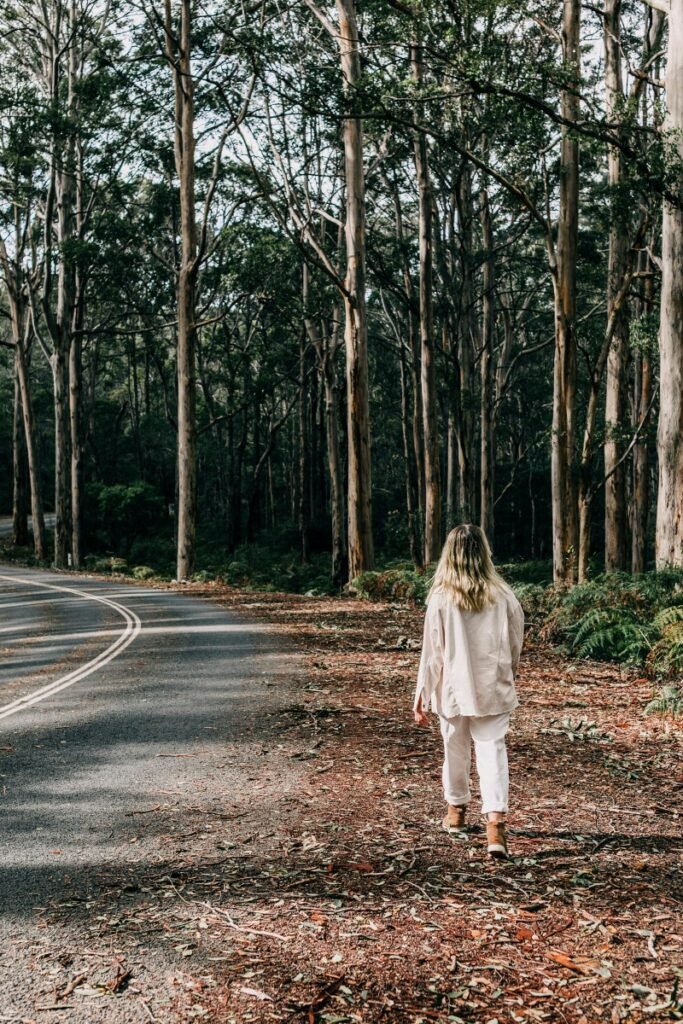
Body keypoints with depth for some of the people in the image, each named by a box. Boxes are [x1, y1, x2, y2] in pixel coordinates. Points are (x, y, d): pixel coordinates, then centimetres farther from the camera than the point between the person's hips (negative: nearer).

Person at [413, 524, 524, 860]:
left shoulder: (440, 598, -12)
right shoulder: (503, 596, -6)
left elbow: (432, 652, -8)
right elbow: (515, 646, 5)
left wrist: (421, 695, 0)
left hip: (454, 689, 0)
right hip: (493, 689, 0)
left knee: (455, 750, 18)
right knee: (492, 750, 1)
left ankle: (456, 810, 38)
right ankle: (495, 820, -14)